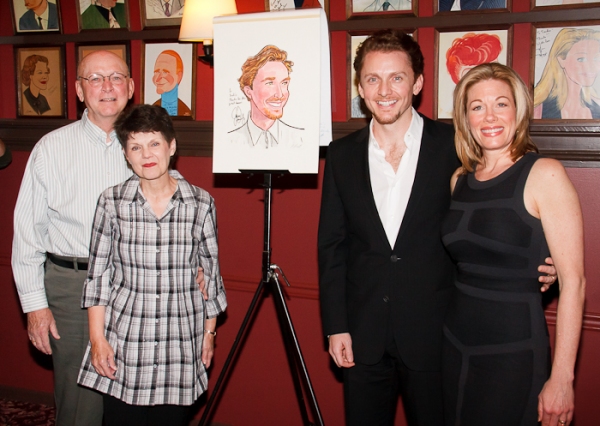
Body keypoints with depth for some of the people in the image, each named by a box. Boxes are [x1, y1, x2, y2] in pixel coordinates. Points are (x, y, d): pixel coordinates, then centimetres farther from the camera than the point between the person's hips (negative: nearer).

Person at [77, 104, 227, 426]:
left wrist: (209, 331, 11)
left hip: (181, 342, 0)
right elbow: (98, 274, 2)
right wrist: (97, 338, 0)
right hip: (124, 342, 0)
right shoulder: (112, 202, -2)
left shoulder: (201, 203, -2)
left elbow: (211, 271, 7)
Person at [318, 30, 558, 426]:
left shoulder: (454, 147, -6)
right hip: (363, 338, 2)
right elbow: (332, 244, 5)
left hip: (435, 334, -2)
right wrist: (335, 326, 1)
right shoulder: (342, 154, 2)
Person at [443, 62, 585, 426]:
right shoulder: (460, 180, 6)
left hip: (514, 352, -5)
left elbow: (573, 281, -14)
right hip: (454, 346, 5)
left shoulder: (544, 174, -11)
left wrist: (561, 378, -16)